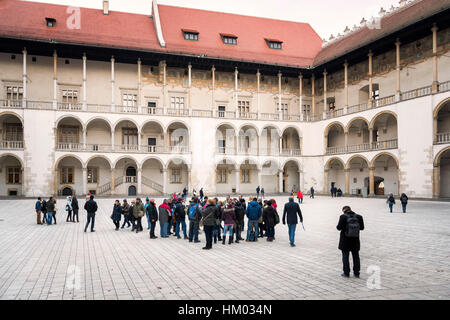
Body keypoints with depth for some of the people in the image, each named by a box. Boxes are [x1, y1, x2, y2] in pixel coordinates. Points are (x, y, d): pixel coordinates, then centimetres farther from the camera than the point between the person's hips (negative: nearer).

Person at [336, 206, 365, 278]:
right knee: (356, 256, 15)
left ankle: (346, 273, 11)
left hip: (345, 240, -3)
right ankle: (356, 273, 21)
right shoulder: (359, 217, -4)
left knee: (345, 256, 7)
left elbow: (339, 227, -15)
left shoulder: (343, 217, -15)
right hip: (355, 240, 3)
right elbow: (362, 227, 2)